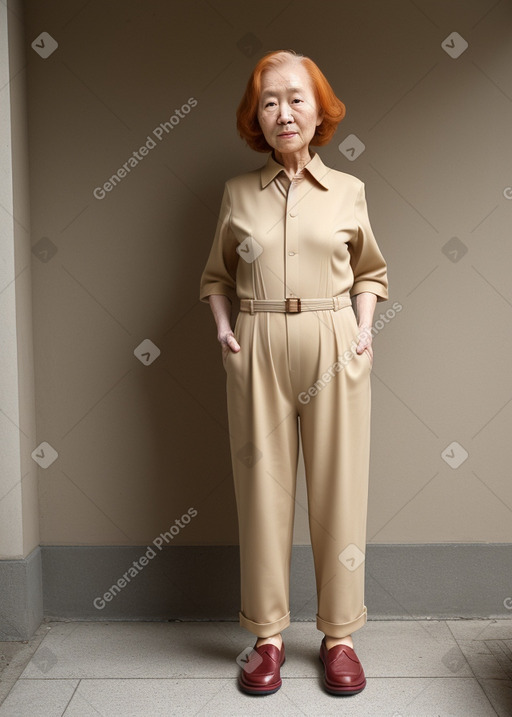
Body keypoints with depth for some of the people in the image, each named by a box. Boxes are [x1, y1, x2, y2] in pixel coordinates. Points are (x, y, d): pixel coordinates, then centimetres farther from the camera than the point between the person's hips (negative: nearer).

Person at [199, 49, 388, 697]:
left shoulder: (348, 190, 8)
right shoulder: (238, 193, 8)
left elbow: (371, 271, 17)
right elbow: (216, 276, 16)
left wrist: (363, 325, 1)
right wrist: (223, 326, 0)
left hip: (334, 349, 0)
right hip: (257, 351, 0)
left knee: (338, 489, 3)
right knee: (262, 488, 4)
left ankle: (339, 635, 19)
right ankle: (267, 635, 20)